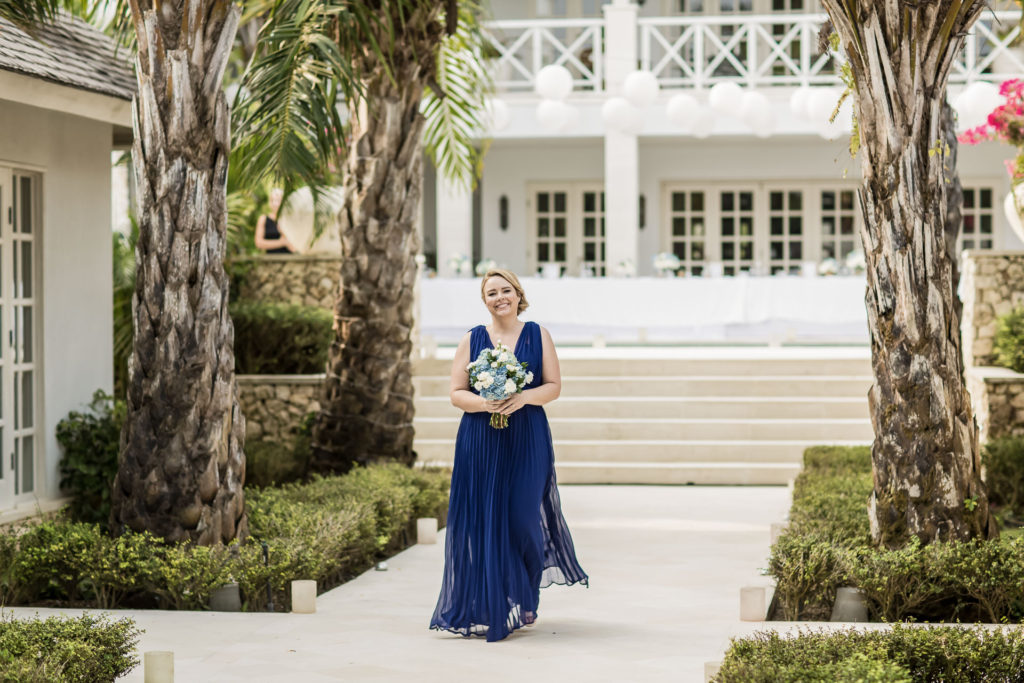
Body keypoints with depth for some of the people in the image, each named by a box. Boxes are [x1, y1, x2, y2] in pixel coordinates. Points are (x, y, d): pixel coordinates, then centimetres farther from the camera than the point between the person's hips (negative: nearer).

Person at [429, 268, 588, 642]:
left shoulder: (538, 335, 8)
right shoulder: (472, 340, 7)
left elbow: (554, 386, 5)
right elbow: (456, 393, 4)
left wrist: (525, 397, -14)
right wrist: (483, 403, -16)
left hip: (527, 443, 0)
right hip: (480, 445, 0)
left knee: (522, 519, -4)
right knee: (483, 522, -3)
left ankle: (523, 602, 14)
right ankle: (485, 607, 4)